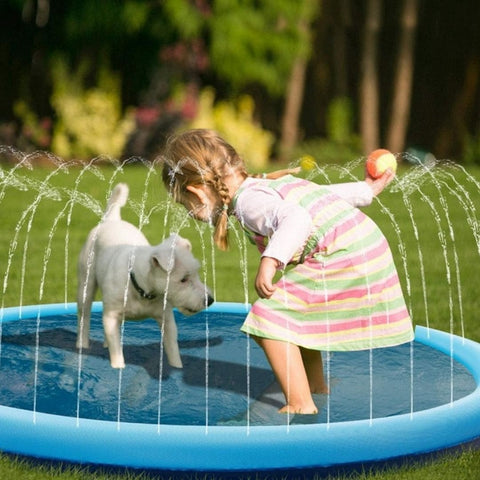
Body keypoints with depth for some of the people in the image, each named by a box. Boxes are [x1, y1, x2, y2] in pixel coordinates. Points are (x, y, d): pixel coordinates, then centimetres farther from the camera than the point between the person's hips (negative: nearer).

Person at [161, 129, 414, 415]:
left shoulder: (249, 201, -13)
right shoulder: (273, 184, 17)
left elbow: (296, 218, -31)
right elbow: (328, 193, 28)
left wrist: (270, 261, -40)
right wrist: (366, 190, 44)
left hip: (341, 260, -11)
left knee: (270, 317, -13)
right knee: (297, 313, 29)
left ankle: (301, 405, -15)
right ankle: (316, 384, 44)